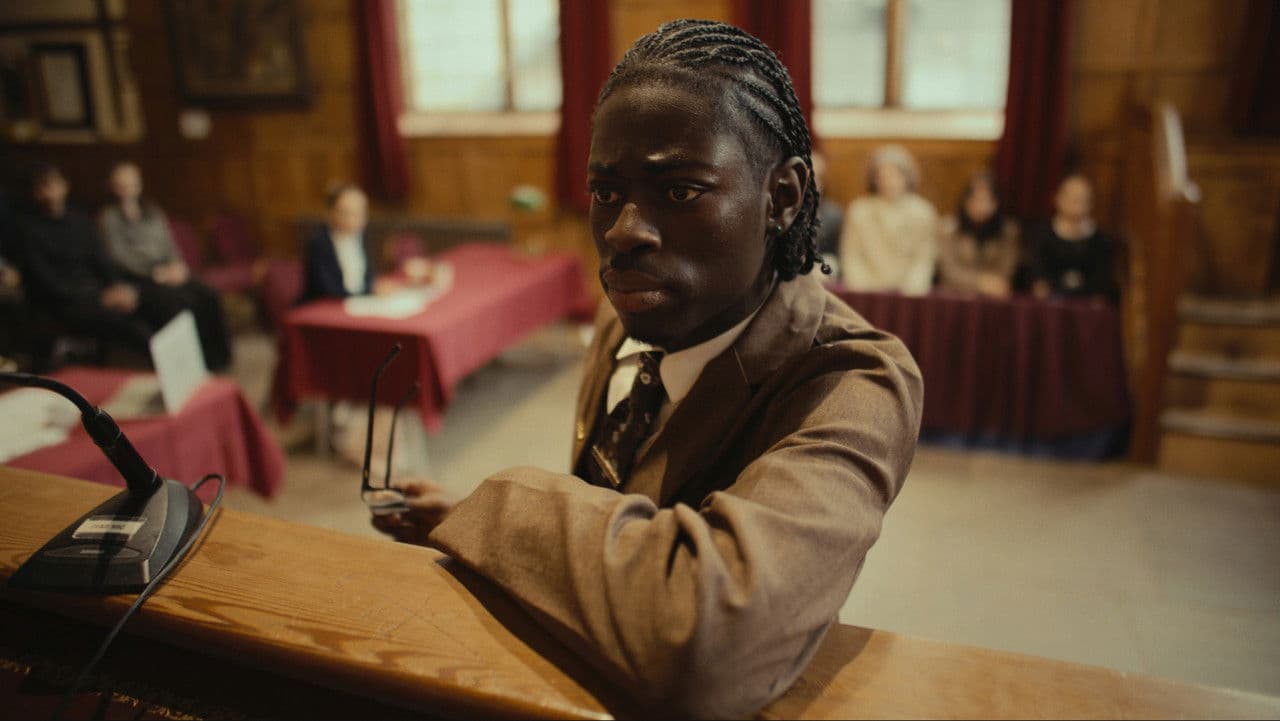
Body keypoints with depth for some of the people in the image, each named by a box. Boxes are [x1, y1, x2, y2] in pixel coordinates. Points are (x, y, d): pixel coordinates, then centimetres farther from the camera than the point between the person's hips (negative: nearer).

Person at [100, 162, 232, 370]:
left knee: (208, 295, -21)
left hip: (167, 272, 5)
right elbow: (118, 255, -6)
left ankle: (219, 356, -17)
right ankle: (200, 359, -23)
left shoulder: (153, 212, 22)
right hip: (139, 278, -5)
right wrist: (156, 272, -15)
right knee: (184, 301, -30)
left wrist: (176, 265, -4)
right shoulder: (109, 217, 4)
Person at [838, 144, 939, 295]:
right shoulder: (858, 210, 5)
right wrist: (860, 283, -8)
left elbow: (924, 259, 2)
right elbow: (851, 257, 5)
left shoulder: (923, 212, 4)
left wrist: (912, 285, -12)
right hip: (867, 291, 0)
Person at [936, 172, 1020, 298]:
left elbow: (1006, 268, -2)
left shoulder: (1008, 229, 4)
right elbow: (948, 267, -9)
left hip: (991, 300, 1)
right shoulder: (948, 226, 0)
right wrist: (979, 281, -25)